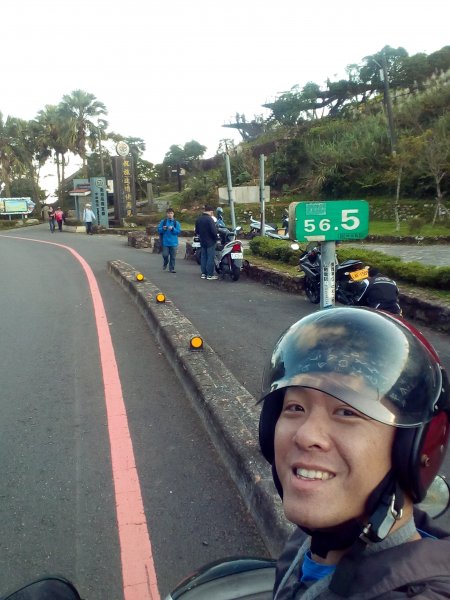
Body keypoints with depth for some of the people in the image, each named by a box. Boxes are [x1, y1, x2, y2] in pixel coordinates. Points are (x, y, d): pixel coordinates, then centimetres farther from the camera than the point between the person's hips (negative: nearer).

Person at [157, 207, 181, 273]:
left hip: (173, 242, 0)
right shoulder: (163, 222, 3)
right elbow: (159, 230, 5)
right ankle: (165, 264, 28)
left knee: (173, 256, 3)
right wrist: (163, 229, -14)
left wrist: (173, 229, -17)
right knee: (165, 255, -2)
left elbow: (178, 231, -3)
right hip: (165, 242, 0)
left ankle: (172, 268, 13)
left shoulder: (176, 222, 3)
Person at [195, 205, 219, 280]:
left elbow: (196, 231, 16)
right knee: (210, 258, -4)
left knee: (203, 257, 12)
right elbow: (213, 230, -20)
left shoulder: (198, 219, 9)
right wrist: (216, 237, -5)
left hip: (202, 241, 7)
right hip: (210, 241, -7)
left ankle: (203, 274, 14)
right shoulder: (210, 219, -16)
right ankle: (210, 275, -4)